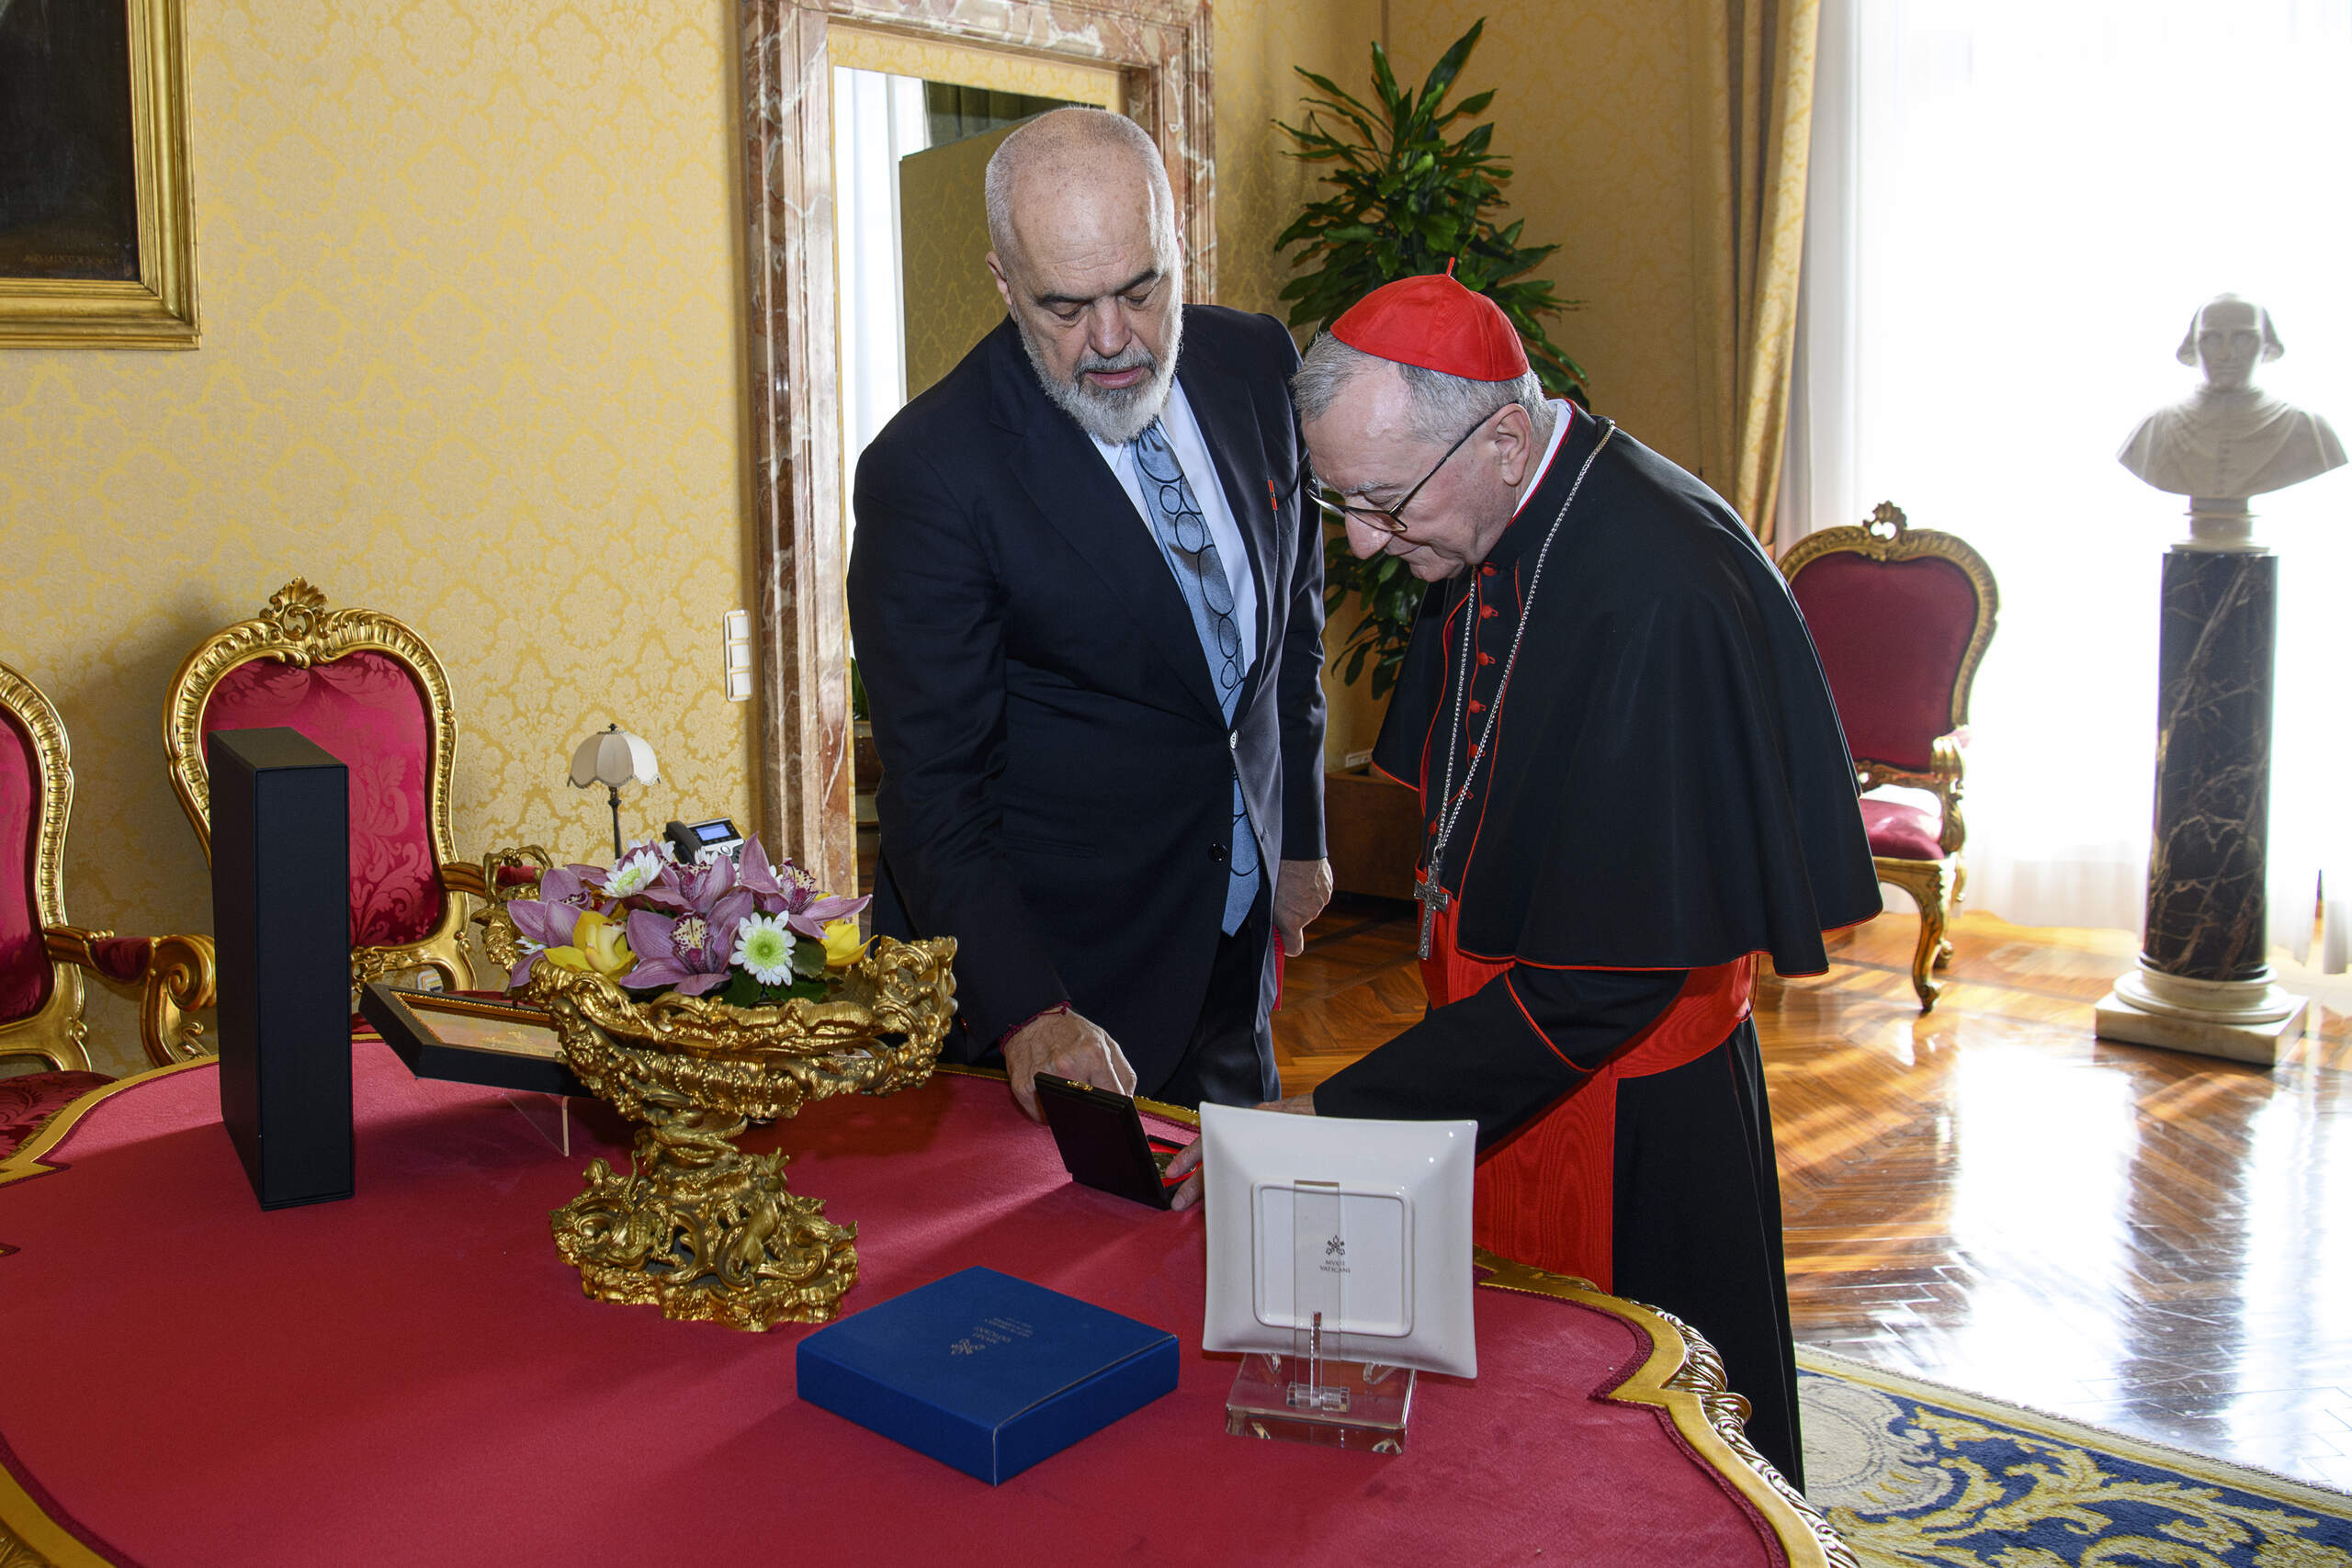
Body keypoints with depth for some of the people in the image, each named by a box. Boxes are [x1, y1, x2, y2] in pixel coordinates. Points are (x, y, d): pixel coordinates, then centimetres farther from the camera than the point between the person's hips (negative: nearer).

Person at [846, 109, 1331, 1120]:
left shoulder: (1255, 367, -3)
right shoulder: (930, 469, -20)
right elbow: (934, 783, -20)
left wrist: (1299, 835, 15)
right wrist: (1025, 1013, -30)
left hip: (1235, 950, 6)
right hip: (1049, 962, -5)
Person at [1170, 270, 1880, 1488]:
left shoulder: (1657, 602, -29)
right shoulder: (1482, 537, -2)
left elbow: (1608, 976, -27)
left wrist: (1336, 1118, -24)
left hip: (1627, 1113, -7)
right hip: (1507, 1055, 8)